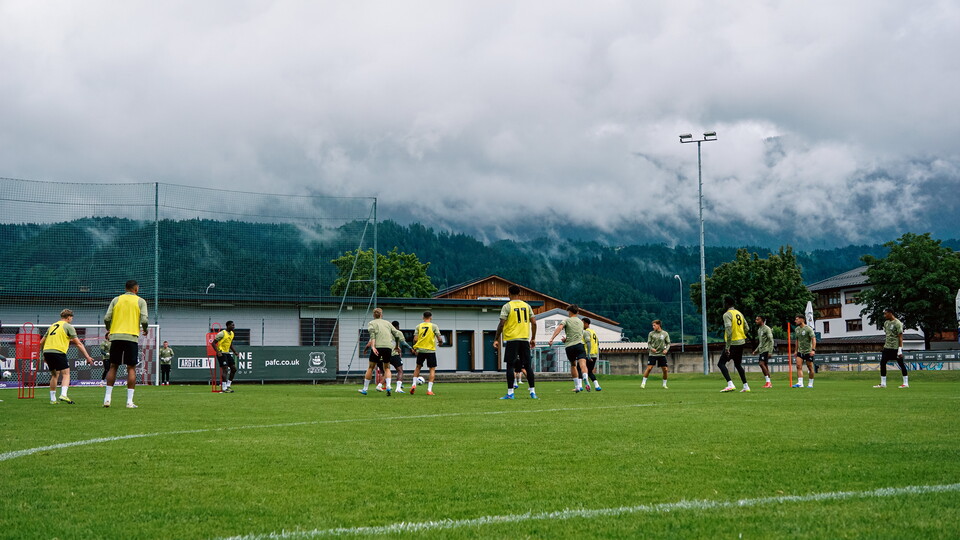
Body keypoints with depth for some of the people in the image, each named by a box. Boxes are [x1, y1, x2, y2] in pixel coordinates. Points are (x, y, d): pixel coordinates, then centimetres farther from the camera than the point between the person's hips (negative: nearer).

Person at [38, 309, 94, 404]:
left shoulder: (52, 326, 24)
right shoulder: (68, 326, 5)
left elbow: (41, 342, 25)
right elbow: (78, 344, 1)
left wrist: (44, 355, 36)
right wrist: (87, 357, 1)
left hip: (47, 351, 6)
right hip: (58, 351, -6)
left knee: (54, 375, 17)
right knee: (66, 374, -3)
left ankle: (52, 399, 16)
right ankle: (63, 395, -22)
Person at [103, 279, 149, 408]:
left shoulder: (116, 300, 10)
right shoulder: (140, 301, 3)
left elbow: (106, 318, 2)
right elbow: (144, 320, -8)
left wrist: (109, 329, 21)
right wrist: (144, 330, 13)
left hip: (116, 336, 3)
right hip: (131, 337, -3)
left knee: (113, 367, 10)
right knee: (131, 368, 0)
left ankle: (107, 398, 5)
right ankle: (129, 401, -4)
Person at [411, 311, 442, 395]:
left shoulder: (419, 326, 3)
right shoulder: (434, 326, -4)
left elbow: (415, 339, -1)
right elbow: (439, 339, -7)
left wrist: (414, 348, 13)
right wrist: (439, 343, 16)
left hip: (420, 350, 3)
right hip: (431, 350, -3)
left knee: (418, 367, 22)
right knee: (432, 369, 4)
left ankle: (414, 384, 7)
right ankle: (429, 390, -4)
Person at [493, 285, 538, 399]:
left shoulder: (507, 306, -4)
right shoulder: (526, 306, 9)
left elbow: (501, 324, -10)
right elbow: (534, 323, 7)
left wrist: (496, 339, -4)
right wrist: (533, 338, 15)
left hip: (511, 339, -4)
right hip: (525, 339, 4)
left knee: (510, 365, -1)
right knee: (527, 366, 9)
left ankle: (510, 393, -5)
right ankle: (532, 392, 9)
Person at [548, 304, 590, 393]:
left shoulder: (567, 320, 7)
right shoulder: (580, 322, 22)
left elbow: (559, 328, -12)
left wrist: (551, 339, -20)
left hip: (569, 347, -1)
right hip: (579, 344, 1)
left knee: (573, 365, 16)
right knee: (582, 363, -15)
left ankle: (577, 386, 19)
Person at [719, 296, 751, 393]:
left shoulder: (727, 314, -12)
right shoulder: (739, 313, 13)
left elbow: (729, 329, -23)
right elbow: (747, 328, 16)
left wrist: (727, 346, -24)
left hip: (733, 342, -8)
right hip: (741, 342, 8)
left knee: (721, 363, -3)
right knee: (738, 364, 20)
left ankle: (730, 384, -18)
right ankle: (746, 386, 17)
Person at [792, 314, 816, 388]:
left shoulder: (808, 329, -12)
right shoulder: (797, 329, 9)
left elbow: (814, 339, -17)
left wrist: (813, 350, -27)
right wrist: (796, 351, 20)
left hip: (808, 351, -5)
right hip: (800, 351, 5)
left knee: (810, 368, 3)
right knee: (799, 366, -11)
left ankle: (810, 383, 14)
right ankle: (800, 383, -18)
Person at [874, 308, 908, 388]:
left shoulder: (897, 323, -12)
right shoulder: (886, 323, 11)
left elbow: (900, 337, -15)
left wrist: (900, 349, -19)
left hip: (896, 348, -8)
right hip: (887, 347, 8)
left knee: (901, 364, 0)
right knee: (882, 363, 2)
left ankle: (906, 383, 9)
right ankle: (883, 383, 7)